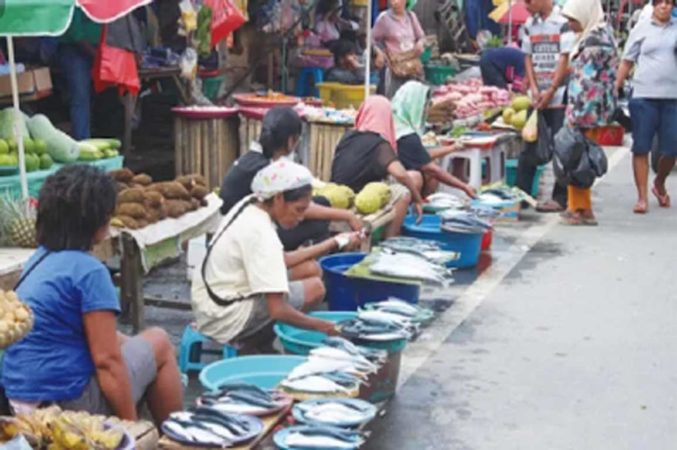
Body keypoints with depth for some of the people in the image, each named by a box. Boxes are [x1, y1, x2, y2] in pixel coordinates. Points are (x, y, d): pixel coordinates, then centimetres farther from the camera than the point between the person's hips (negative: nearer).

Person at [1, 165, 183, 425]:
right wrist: (132, 426, -12)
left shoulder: (39, 260, 9)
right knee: (160, 345, 10)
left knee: (127, 344, 26)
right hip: (69, 401, -8)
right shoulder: (88, 270, -18)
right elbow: (107, 360, -18)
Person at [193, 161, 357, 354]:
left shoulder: (250, 206, 2)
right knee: (314, 288, -11)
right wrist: (324, 327, -18)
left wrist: (332, 244, 13)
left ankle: (258, 345, 11)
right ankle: (254, 347, 1)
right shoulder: (260, 233, -24)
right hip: (227, 320, -10)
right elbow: (277, 310, -27)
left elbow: (282, 259, 14)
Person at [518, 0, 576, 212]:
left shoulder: (563, 22, -6)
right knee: (528, 146, 6)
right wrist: (534, 89, 0)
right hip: (537, 98, 6)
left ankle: (560, 197, 5)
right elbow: (528, 58, 13)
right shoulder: (529, 24, 13)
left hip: (559, 96, -6)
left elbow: (566, 59, -9)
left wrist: (550, 91, -10)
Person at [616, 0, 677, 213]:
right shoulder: (641, 28, 4)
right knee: (641, 148, 0)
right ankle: (642, 197, 9)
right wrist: (614, 89, 3)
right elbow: (627, 61, 7)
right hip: (644, 96, -1)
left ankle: (659, 183, 31)